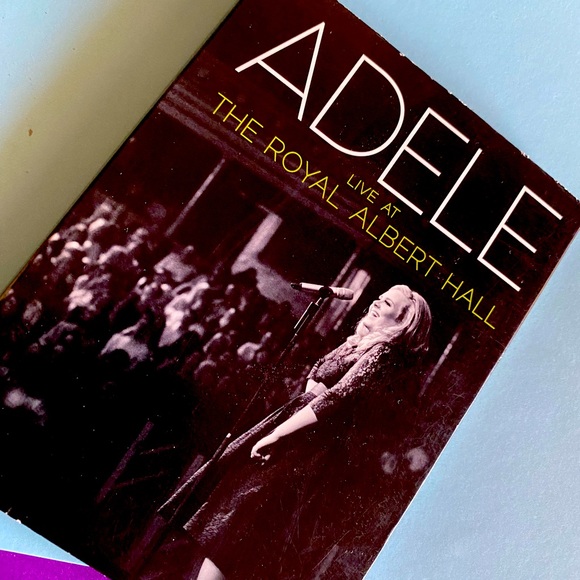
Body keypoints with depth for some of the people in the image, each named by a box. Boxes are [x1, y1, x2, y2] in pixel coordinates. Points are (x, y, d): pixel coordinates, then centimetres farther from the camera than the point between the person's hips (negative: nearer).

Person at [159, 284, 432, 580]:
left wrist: (275, 435, -21)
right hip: (305, 438, 9)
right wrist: (314, 393, 0)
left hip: (313, 452, -9)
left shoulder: (384, 355, -15)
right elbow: (314, 377, 23)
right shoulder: (359, 344, 14)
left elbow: (333, 401, -23)